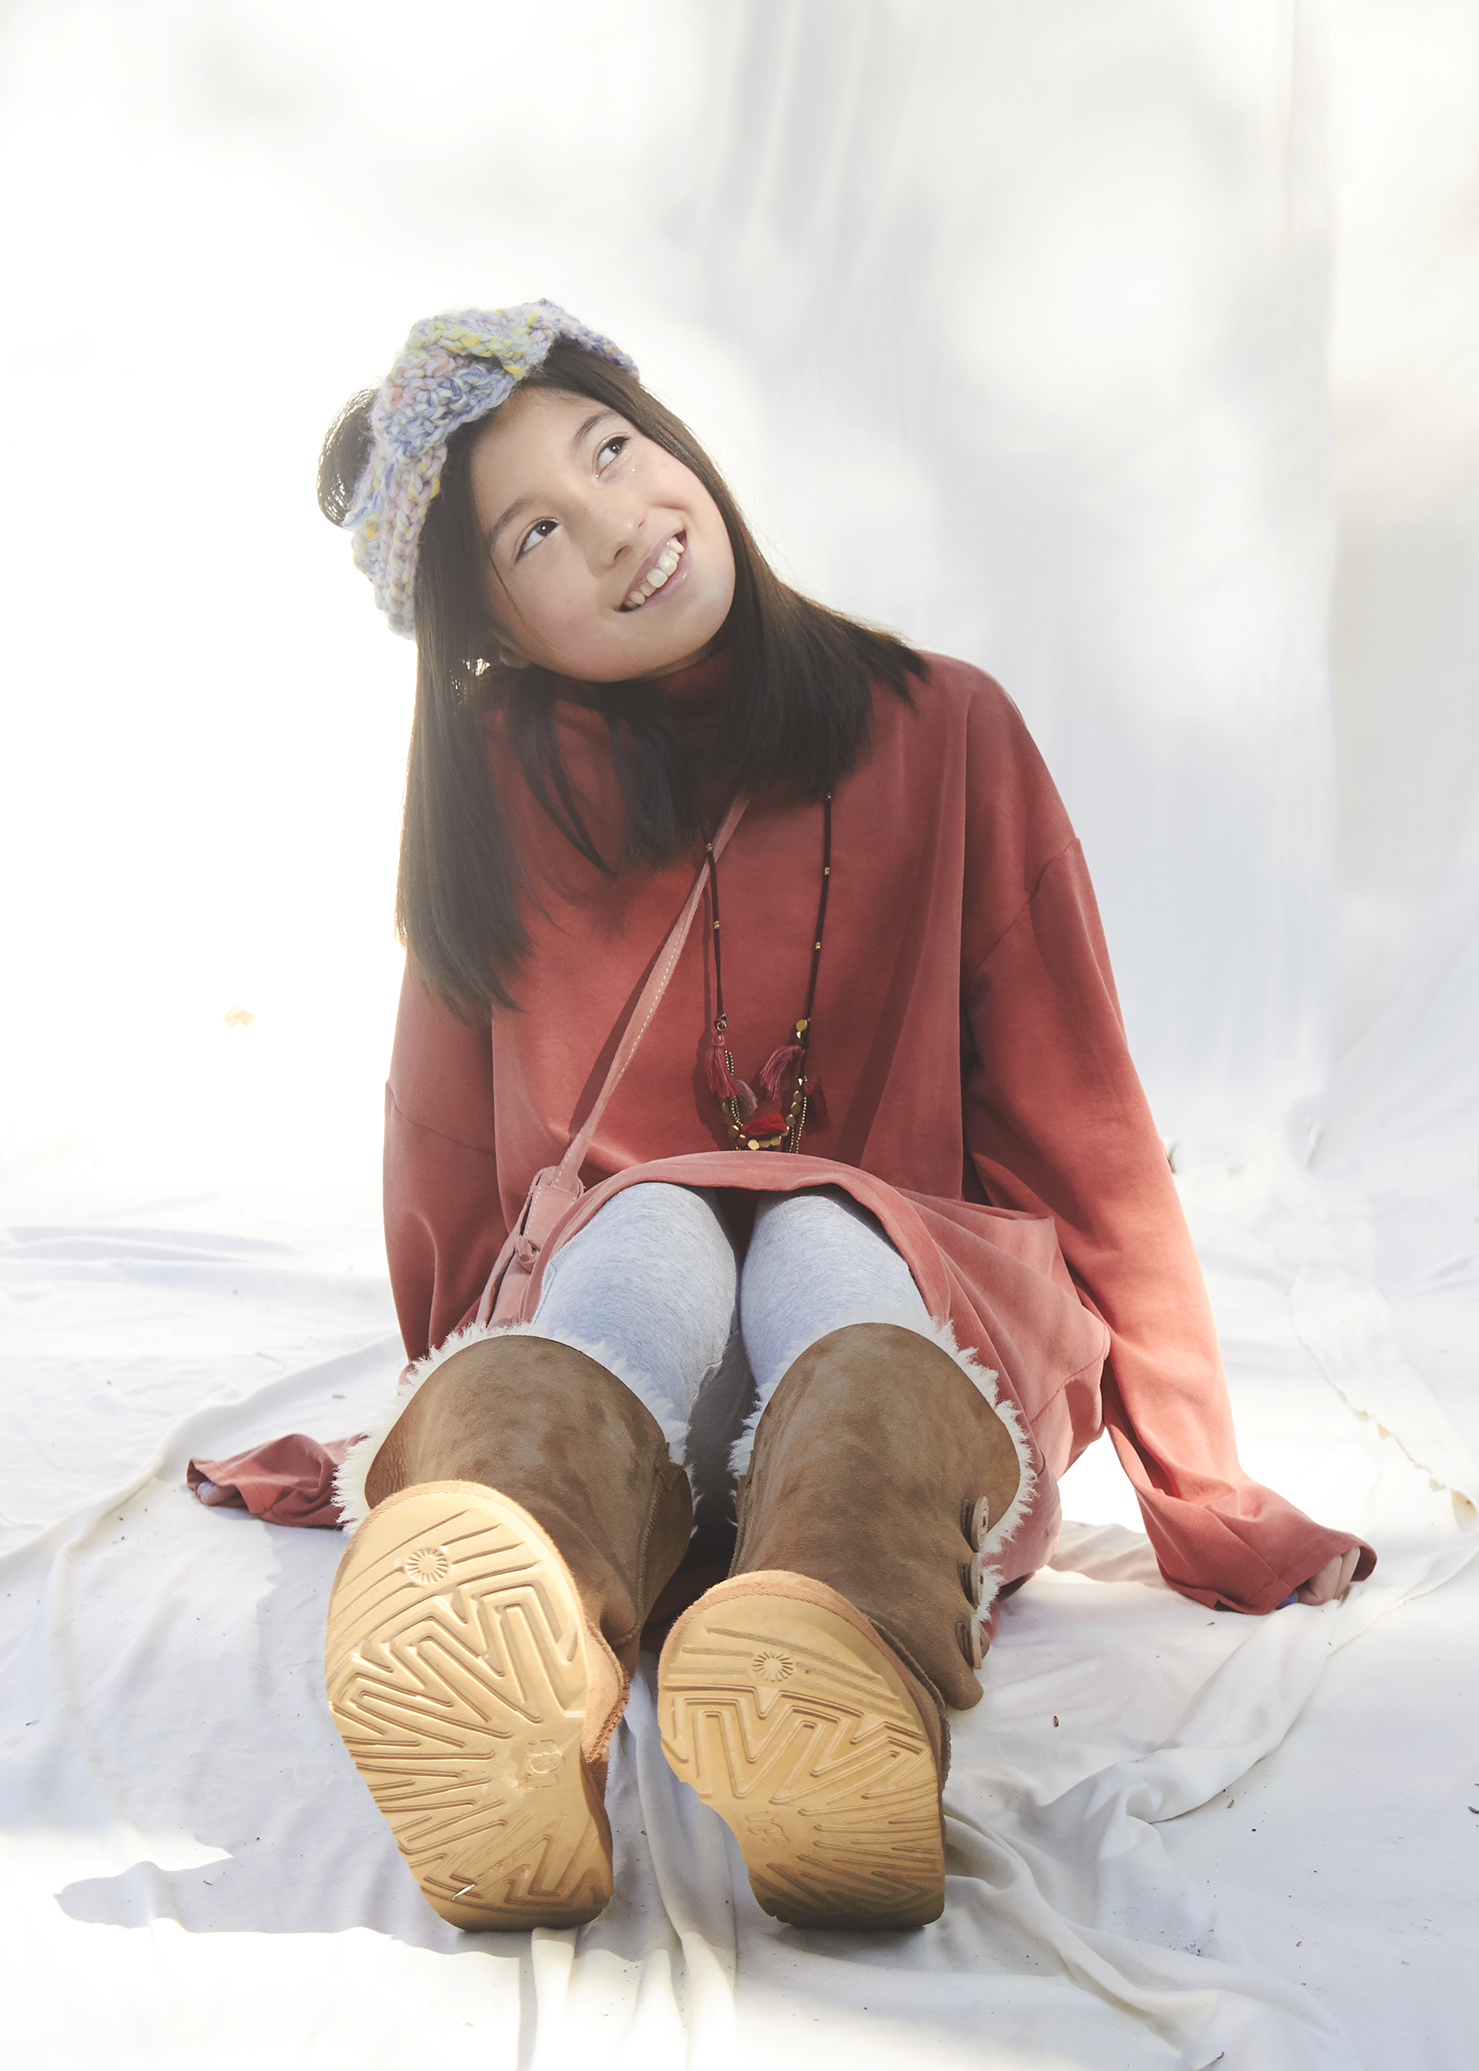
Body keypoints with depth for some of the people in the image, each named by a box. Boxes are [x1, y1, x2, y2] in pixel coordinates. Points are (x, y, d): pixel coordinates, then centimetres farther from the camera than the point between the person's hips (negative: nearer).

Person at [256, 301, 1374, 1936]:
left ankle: (857, 1674, -65)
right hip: (595, 1317, 1)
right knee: (650, 1233, -32)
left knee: (819, 1246, -33)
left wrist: (1207, 1507, 0)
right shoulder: (494, 790, 6)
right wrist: (444, 1419, 15)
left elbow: (1078, 1122, 2)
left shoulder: (941, 732, 3)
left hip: (908, 1302, 0)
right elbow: (442, 1146, 14)